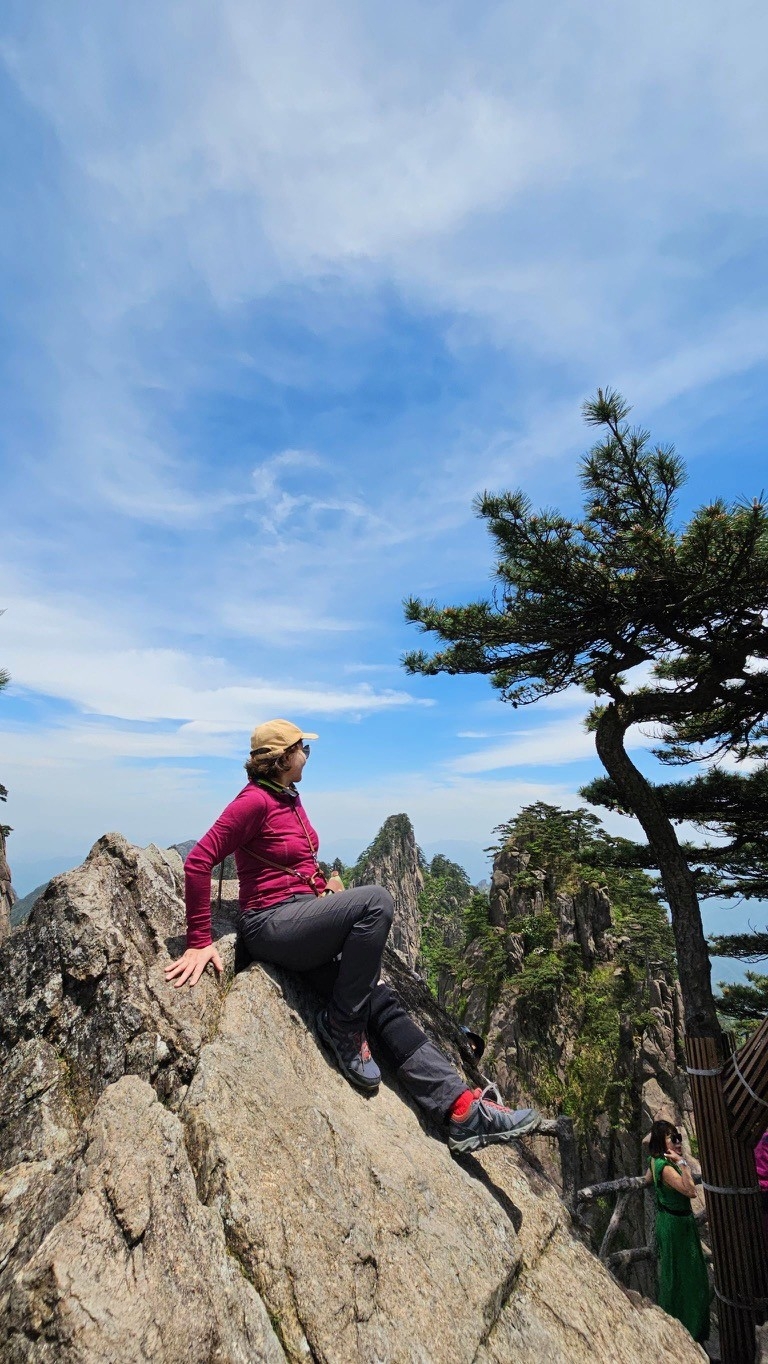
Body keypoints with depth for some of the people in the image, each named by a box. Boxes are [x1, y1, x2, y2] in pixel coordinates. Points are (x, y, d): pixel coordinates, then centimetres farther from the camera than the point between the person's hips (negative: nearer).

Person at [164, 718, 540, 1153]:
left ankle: (462, 1107, -3)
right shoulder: (255, 800, -14)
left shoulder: (290, 798, 13)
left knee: (383, 1002, -4)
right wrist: (200, 942, -16)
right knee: (376, 900, -27)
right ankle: (342, 1026, -11)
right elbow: (198, 862, -17)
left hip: (303, 920, 8)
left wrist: (325, 885, 7)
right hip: (270, 924, -8)